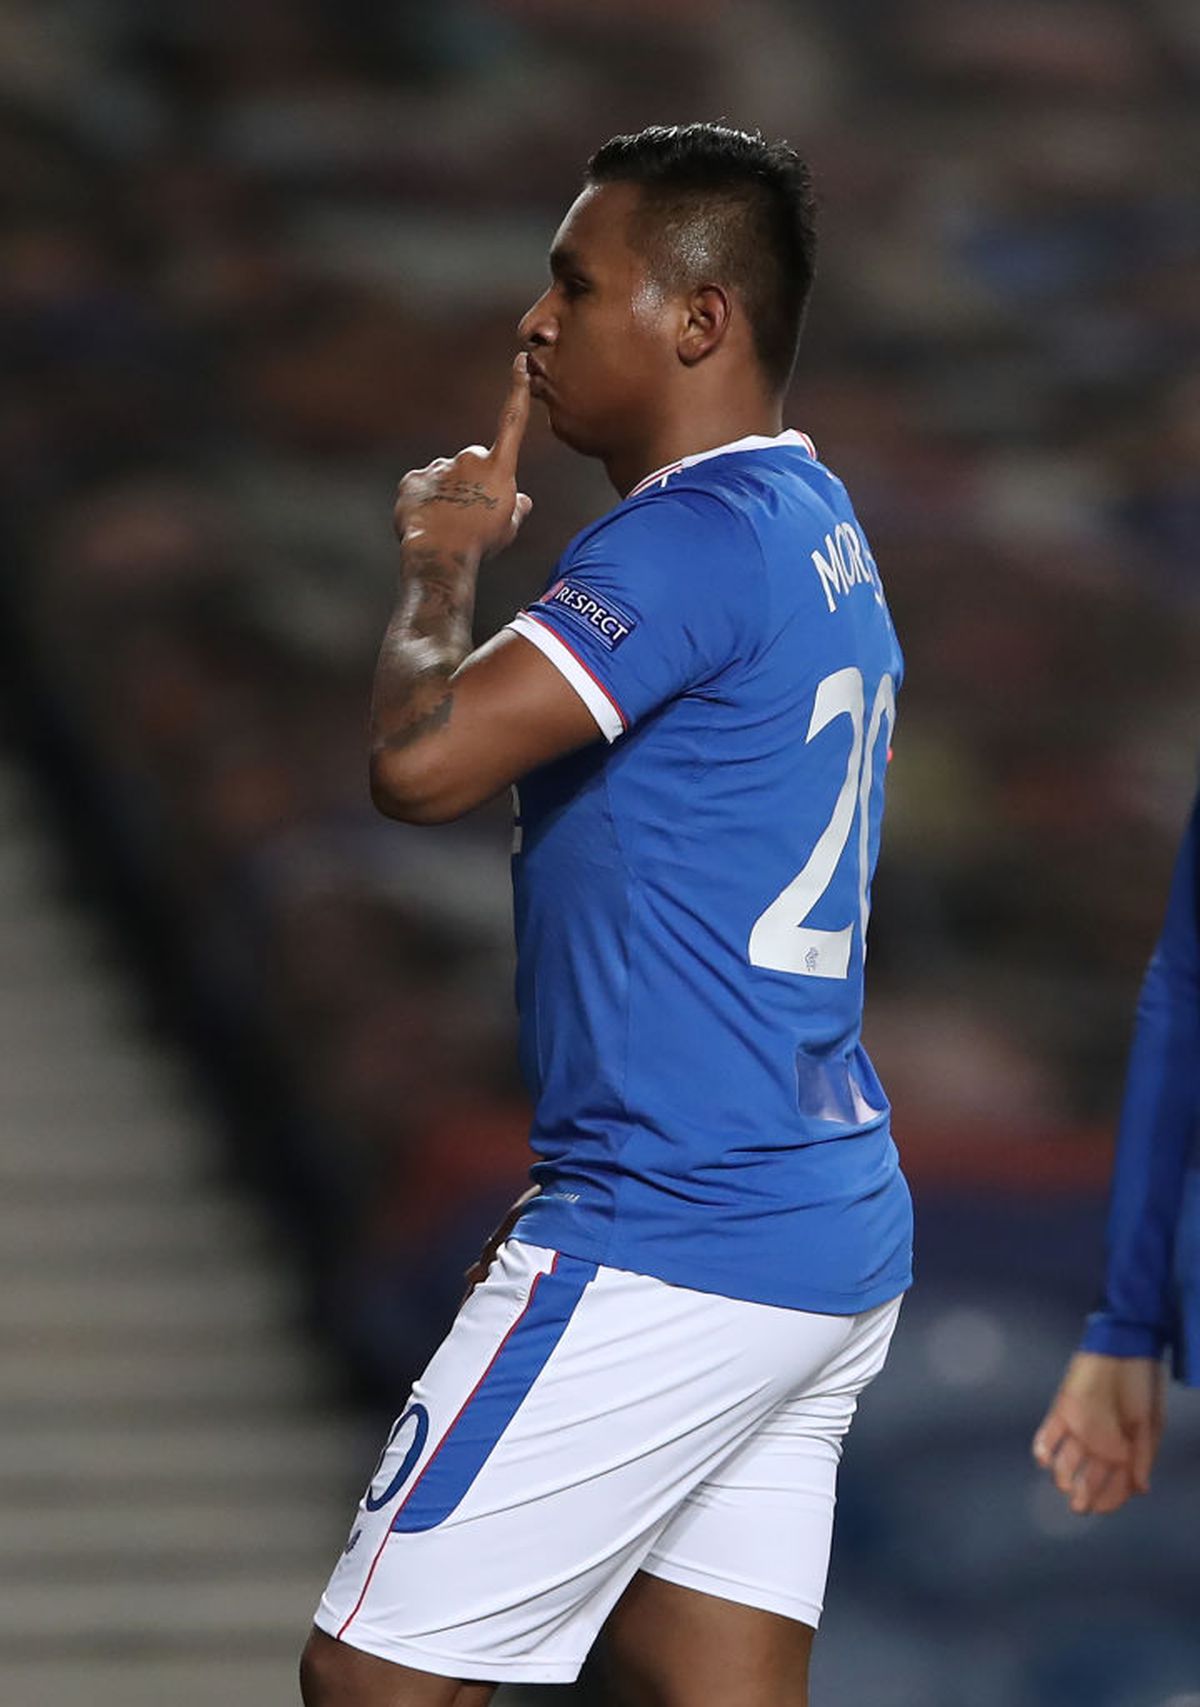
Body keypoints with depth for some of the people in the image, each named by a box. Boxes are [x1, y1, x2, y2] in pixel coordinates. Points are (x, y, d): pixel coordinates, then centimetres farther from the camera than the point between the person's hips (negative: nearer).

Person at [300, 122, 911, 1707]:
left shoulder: (696, 535, -17)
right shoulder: (820, 531, 15)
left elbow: (420, 757, -27)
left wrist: (440, 563, -9)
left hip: (666, 1248, -10)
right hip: (831, 1233, 10)